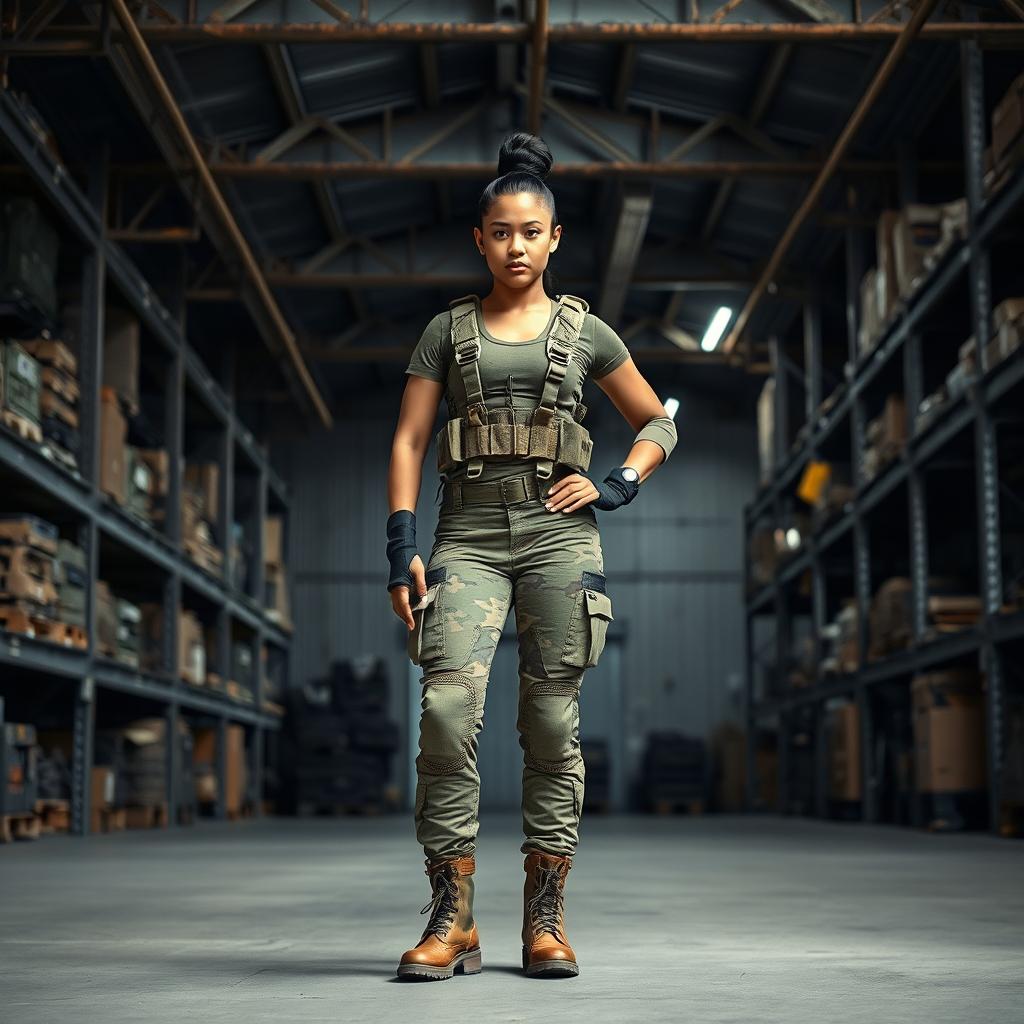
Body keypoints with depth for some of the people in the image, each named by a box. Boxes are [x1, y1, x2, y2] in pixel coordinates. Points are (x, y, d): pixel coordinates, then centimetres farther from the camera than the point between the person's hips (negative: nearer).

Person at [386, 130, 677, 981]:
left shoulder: (584, 330, 12)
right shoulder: (449, 330, 13)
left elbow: (659, 426, 19)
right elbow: (408, 441, 8)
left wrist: (616, 489, 1)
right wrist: (403, 546, -4)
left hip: (558, 534, 0)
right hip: (470, 535, 0)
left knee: (553, 721, -2)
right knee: (449, 710, -16)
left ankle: (546, 920, 6)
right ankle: (453, 922, -11)